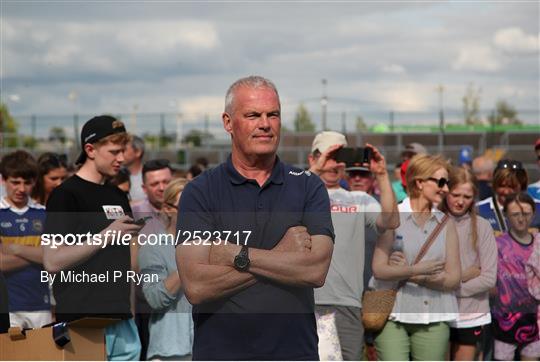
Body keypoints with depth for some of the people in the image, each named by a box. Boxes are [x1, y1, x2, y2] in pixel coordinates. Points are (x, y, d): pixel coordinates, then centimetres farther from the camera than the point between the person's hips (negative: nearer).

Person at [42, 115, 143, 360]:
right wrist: (106, 235, -18)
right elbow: (52, 261, -16)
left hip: (121, 317, 8)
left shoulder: (117, 196, 17)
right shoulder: (66, 195, -8)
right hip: (83, 320, -8)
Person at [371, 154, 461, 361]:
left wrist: (406, 273, -9)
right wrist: (417, 270, -21)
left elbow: (453, 279, 1)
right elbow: (379, 269, -6)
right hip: (393, 315, -2)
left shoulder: (446, 224, 8)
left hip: (434, 319, 2)